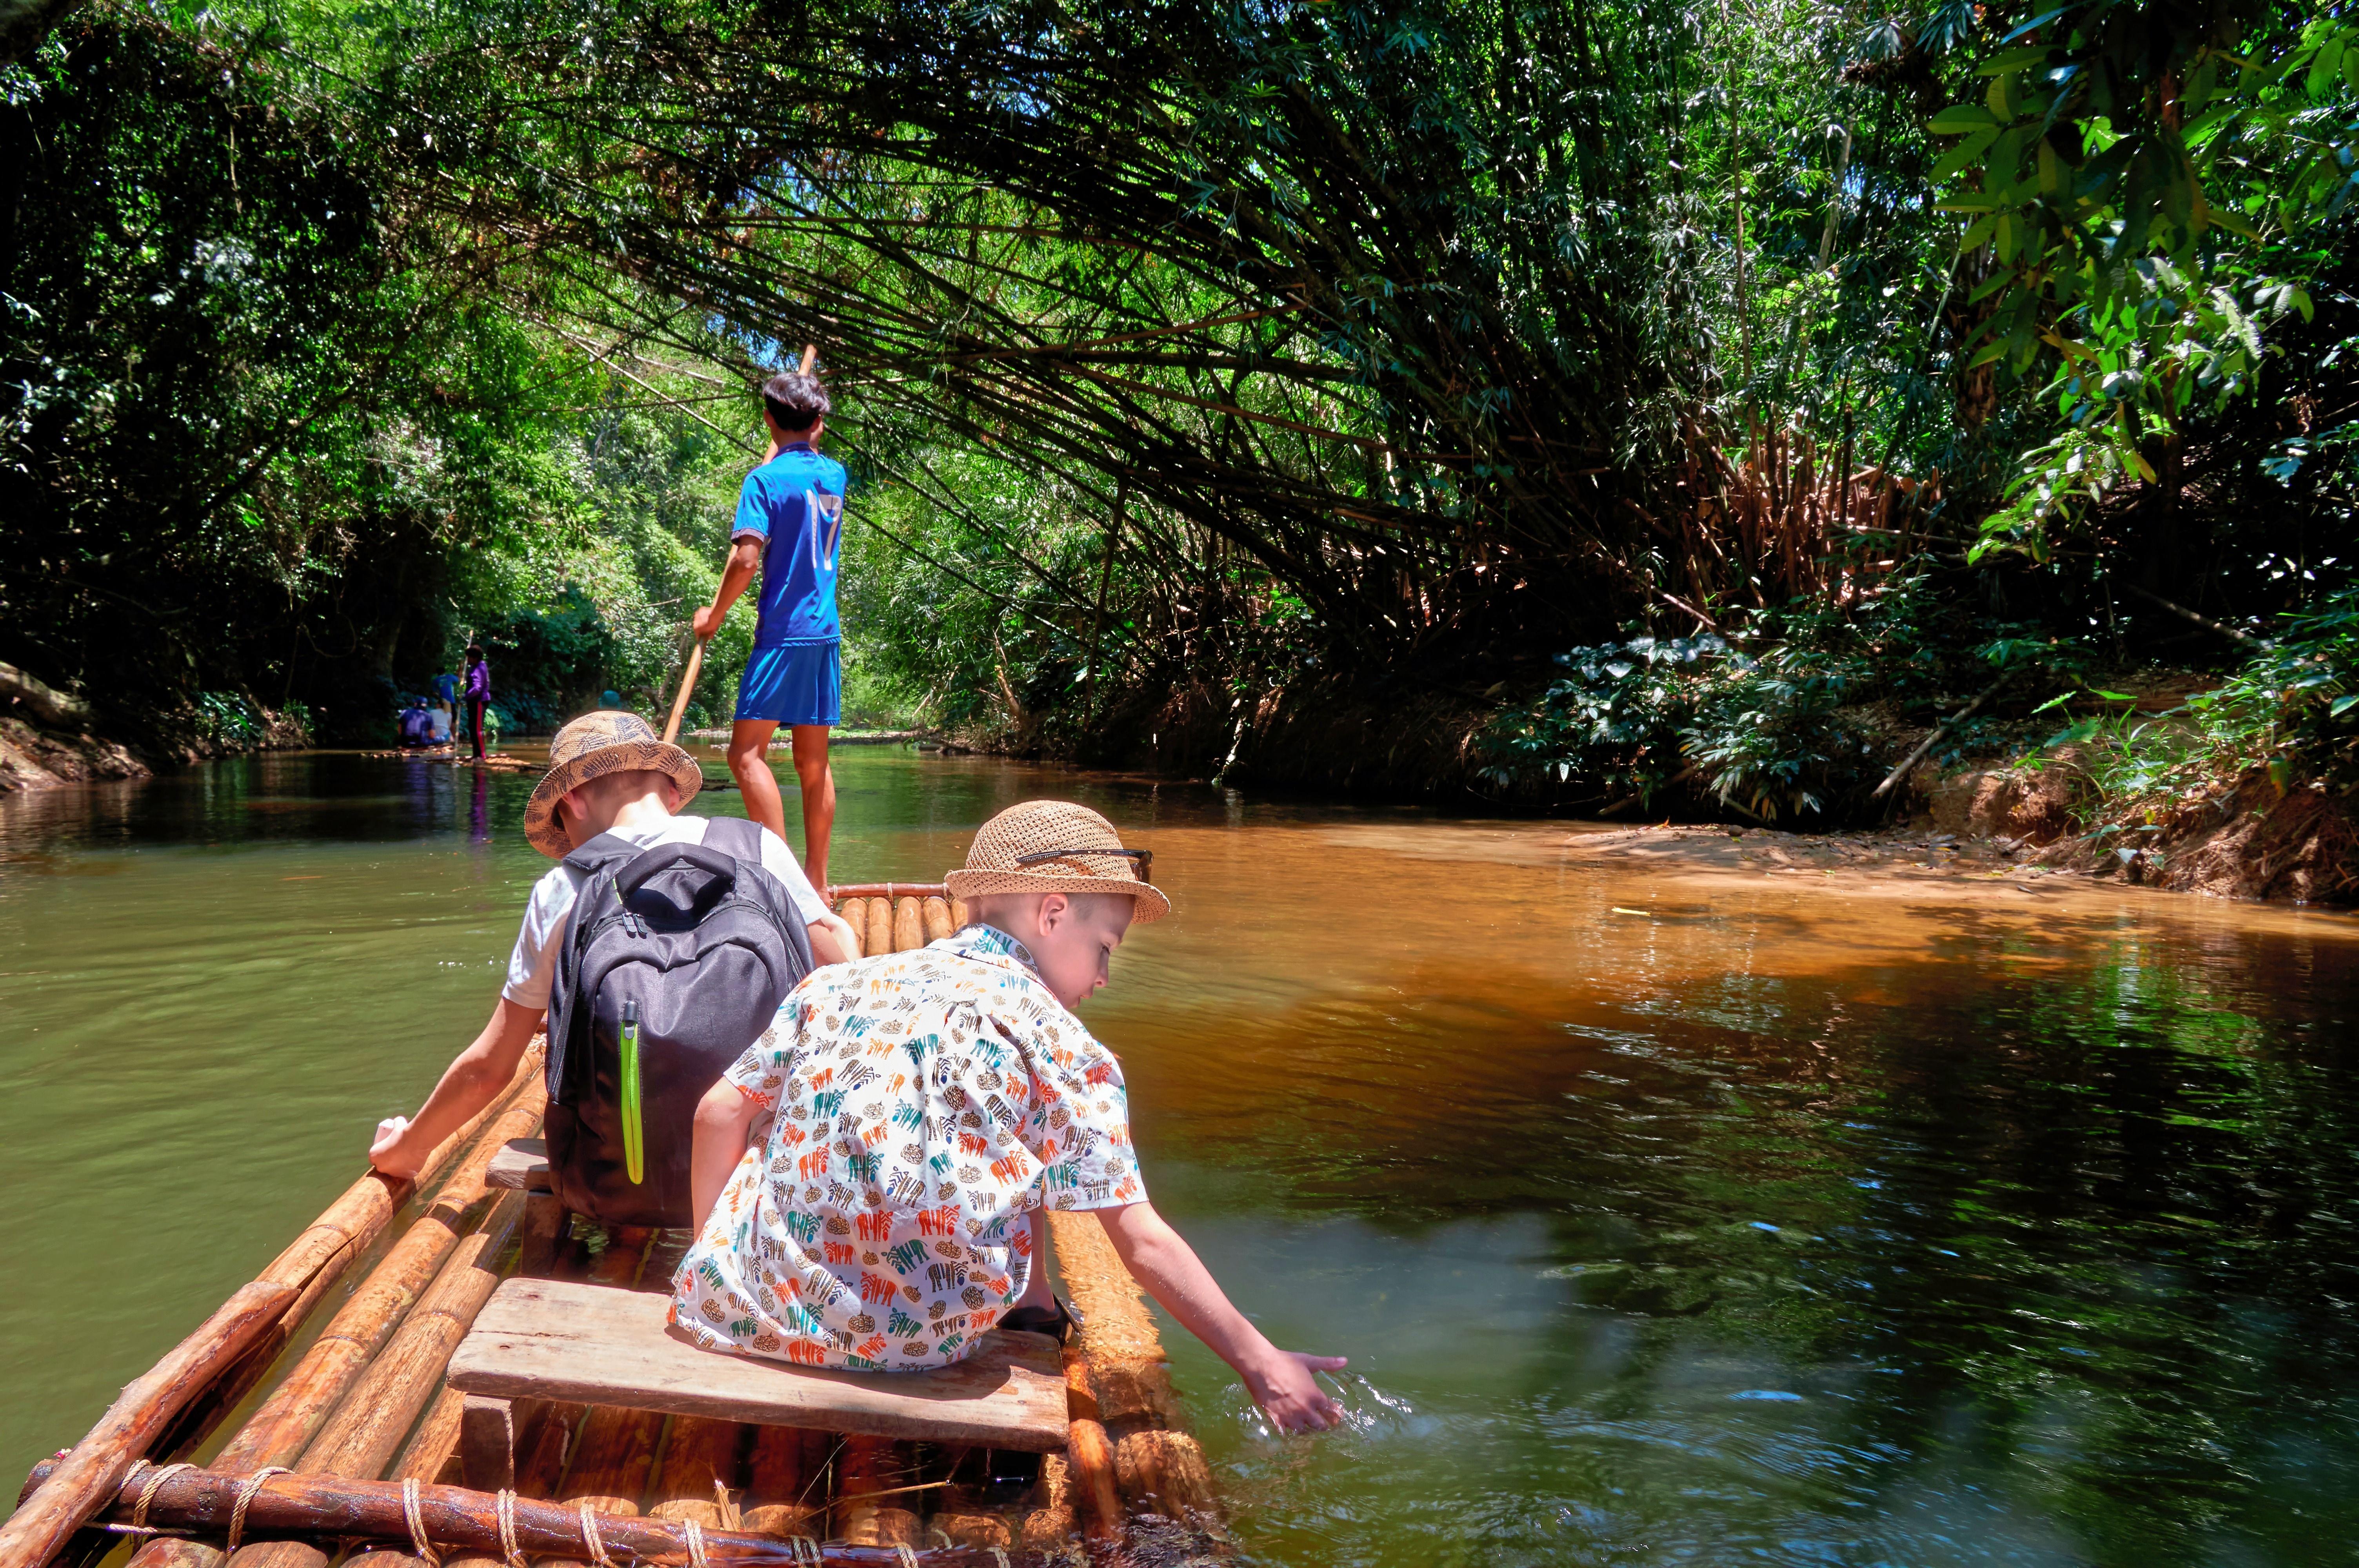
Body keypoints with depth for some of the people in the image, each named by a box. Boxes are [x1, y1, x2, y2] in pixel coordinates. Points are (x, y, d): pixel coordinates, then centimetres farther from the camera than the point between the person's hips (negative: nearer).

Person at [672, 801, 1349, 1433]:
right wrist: (1260, 1361, 4)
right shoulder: (1060, 1043, -4)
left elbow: (720, 1112, 8)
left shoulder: (839, 982, 8)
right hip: (915, 1341, -3)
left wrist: (712, 1252, 21)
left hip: (749, 1310, 3)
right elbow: (1141, 1240, -4)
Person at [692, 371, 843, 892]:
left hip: (784, 632, -7)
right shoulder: (834, 475, 10)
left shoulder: (766, 480, -9)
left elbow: (747, 559, -17)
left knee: (747, 752, -7)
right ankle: (816, 879, 13)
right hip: (827, 633, 7)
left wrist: (715, 614, -5)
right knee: (813, 762, 10)